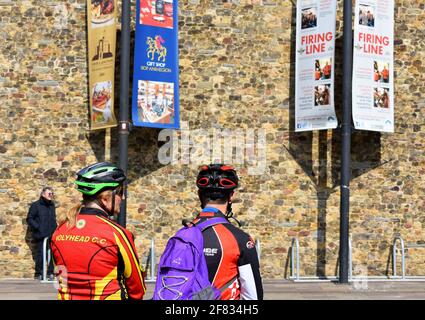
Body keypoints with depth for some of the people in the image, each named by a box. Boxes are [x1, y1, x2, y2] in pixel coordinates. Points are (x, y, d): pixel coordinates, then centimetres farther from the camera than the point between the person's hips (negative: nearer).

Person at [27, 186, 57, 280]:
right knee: (40, 254, -4)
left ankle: (50, 273, 11)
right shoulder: (36, 205, -4)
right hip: (40, 236, -6)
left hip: (51, 235, 6)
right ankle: (39, 274, 3)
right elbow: (29, 219, -5)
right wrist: (37, 228, -13)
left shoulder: (52, 205, 16)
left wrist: (55, 228, 12)